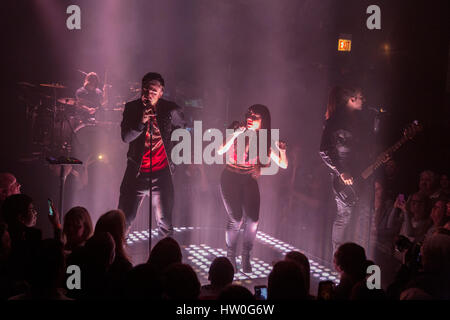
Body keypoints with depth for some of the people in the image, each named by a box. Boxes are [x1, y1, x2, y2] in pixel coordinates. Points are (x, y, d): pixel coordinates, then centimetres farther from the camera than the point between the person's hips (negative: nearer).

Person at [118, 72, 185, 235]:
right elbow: (125, 137, -10)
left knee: (164, 223, 0)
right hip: (136, 173, 1)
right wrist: (141, 122, -25)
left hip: (161, 173, 0)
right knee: (123, 220, 2)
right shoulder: (131, 107, 0)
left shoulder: (170, 109, -1)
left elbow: (185, 128, 18)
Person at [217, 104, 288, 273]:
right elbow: (220, 151, -25)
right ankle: (230, 256, 6)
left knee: (253, 220, -11)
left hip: (249, 180, 3)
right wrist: (236, 133, -31)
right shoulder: (236, 130, -9)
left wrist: (282, 151, -22)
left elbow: (283, 164, -2)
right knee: (236, 219, -15)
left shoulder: (263, 140, -3)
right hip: (230, 178, -2)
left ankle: (246, 256, 10)